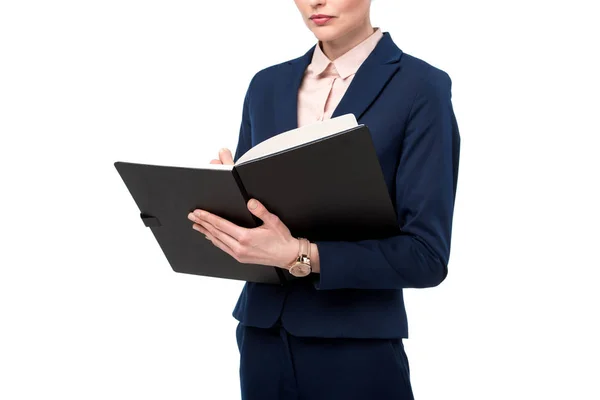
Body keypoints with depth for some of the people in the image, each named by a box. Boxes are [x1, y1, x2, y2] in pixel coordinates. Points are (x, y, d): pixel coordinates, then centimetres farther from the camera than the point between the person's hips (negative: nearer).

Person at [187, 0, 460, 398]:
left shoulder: (421, 87, -9)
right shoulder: (267, 85, 8)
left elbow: (426, 254, -13)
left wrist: (300, 255, -23)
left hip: (357, 351, -5)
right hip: (262, 339, 5)